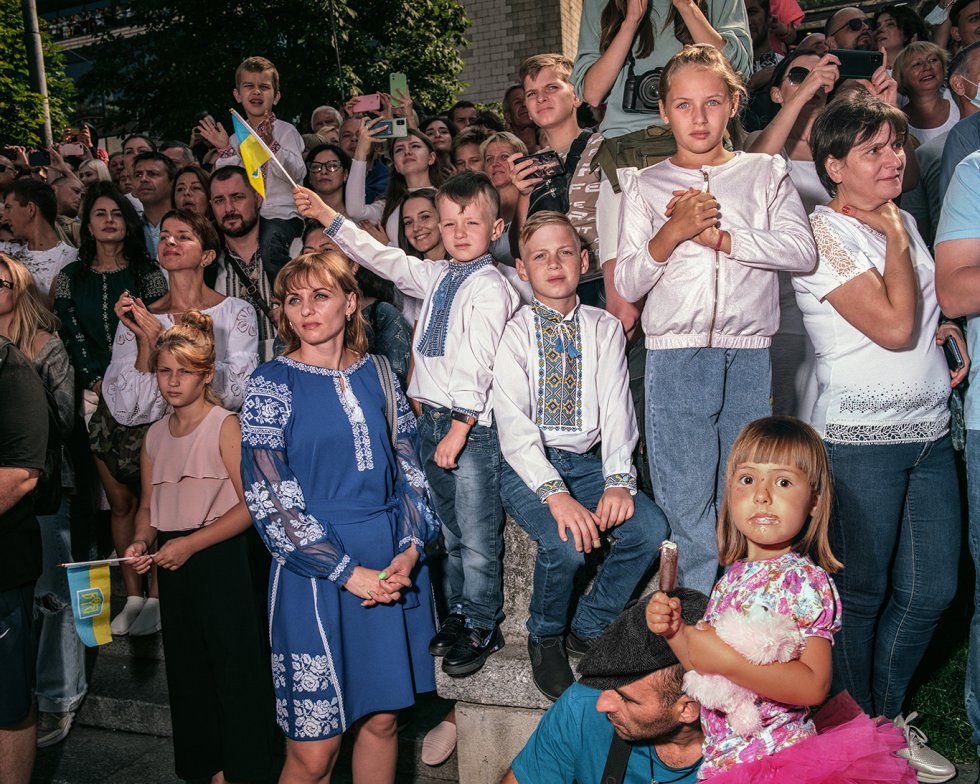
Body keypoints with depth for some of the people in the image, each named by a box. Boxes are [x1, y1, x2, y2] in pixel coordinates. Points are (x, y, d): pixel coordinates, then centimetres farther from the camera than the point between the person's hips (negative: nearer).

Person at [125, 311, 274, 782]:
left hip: (219, 555, -6)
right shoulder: (155, 435, 11)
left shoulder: (225, 426, -9)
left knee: (234, 662, -3)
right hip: (172, 563, 7)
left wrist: (190, 544, -17)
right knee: (186, 667, 14)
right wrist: (142, 541, -3)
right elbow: (148, 506, 18)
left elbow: (250, 505, -15)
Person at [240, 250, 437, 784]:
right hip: (316, 573, -3)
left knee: (382, 718, 14)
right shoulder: (271, 384, -4)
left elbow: (410, 466, 9)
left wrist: (409, 550, -6)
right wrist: (348, 573, -13)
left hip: (393, 565, 4)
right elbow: (268, 498, -10)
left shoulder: (376, 373, 8)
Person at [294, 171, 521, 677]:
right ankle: (460, 613, 31)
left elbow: (477, 363, -17)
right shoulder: (436, 276, 13)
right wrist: (328, 217, 21)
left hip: (472, 422, -7)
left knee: (477, 531, 1)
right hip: (431, 417, 8)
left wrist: (460, 426, -22)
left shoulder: (489, 286, -10)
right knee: (449, 526, 17)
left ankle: (481, 627, 16)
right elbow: (384, 260, 22)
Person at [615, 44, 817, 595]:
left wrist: (719, 236, -10)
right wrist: (673, 231, -11)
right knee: (687, 507, 1)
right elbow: (627, 283, 3)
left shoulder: (765, 172, 11)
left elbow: (803, 251, -4)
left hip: (751, 359, 1)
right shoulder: (646, 186, 10)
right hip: (675, 358, 0)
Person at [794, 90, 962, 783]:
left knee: (933, 590, 12)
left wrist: (949, 326, 7)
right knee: (861, 593, 4)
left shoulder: (904, 222, 14)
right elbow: (893, 326, -20)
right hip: (861, 439, -7)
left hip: (931, 432, 8)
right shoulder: (824, 232, -10)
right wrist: (894, 237, -8)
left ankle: (885, 713, 31)